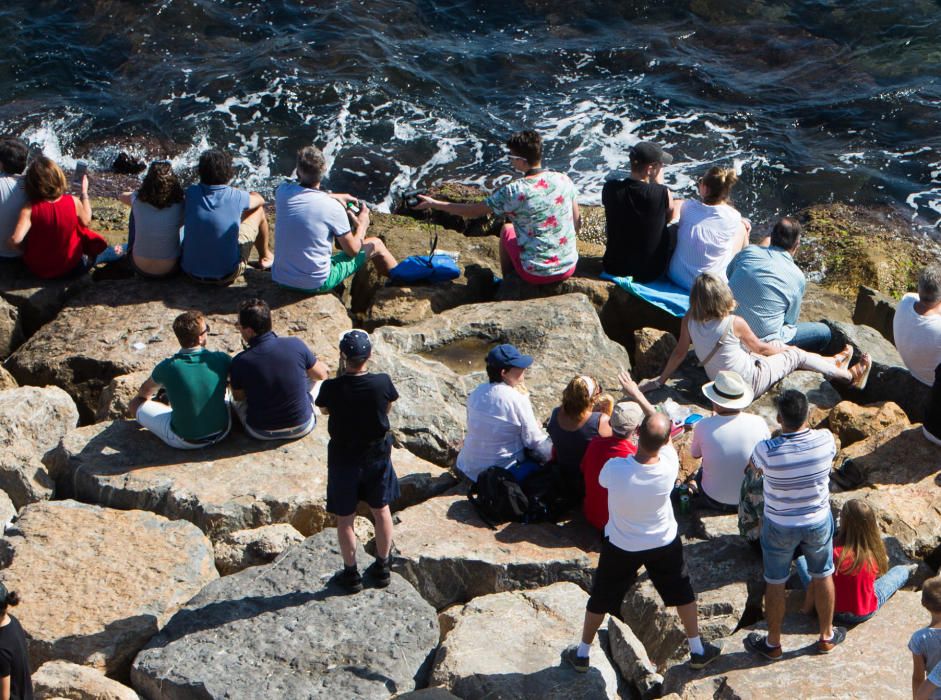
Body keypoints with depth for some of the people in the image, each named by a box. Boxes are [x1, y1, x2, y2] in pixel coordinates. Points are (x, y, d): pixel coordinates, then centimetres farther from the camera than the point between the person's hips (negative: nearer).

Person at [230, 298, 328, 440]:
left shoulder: (240, 362, -21)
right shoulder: (296, 345, -19)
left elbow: (238, 397, -1)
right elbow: (322, 374, 0)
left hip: (261, 433, 0)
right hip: (302, 427, 0)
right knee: (317, 379, 24)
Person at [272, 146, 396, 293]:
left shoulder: (282, 192, -8)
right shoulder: (333, 208, -21)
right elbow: (352, 251, -6)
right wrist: (362, 226, 11)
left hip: (280, 279, 5)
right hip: (316, 284, -5)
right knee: (375, 244, 13)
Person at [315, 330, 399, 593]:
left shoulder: (331, 388, -24)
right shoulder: (382, 383, -20)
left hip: (344, 457, -2)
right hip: (378, 453, 2)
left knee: (345, 518, 14)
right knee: (381, 510, 21)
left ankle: (351, 573, 25)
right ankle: (382, 567, 33)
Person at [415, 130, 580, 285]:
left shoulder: (514, 192, -18)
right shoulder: (564, 180, -6)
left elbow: (472, 211, -8)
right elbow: (577, 222, 5)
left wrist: (433, 203, 3)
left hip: (536, 274, -3)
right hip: (569, 269, 3)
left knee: (507, 230, 25)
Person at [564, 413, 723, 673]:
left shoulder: (615, 468, -34)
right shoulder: (669, 465, -29)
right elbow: (666, 442, -5)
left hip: (621, 546, -1)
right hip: (664, 542, 1)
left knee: (601, 598, 20)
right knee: (682, 592, 26)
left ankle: (582, 654, 36)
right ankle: (698, 650, 40)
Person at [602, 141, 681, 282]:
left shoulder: (609, 188, -14)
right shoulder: (662, 193, -23)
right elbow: (669, 216, 0)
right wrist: (659, 183, 4)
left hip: (614, 268, 3)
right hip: (651, 273, -2)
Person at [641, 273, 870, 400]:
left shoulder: (689, 321, -16)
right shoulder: (734, 323, -27)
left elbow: (679, 352, -7)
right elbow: (760, 348, -10)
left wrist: (660, 380, 7)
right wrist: (785, 349, 10)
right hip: (749, 383, -6)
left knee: (777, 346, 23)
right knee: (796, 355, 12)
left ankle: (832, 362, 43)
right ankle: (850, 375, 33)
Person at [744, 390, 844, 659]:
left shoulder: (767, 450, -29)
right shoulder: (825, 440, -22)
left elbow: (754, 466, -4)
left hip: (780, 526, -2)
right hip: (818, 522, 2)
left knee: (775, 584, 18)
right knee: (823, 577, 24)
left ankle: (773, 643, 35)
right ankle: (827, 636, 42)